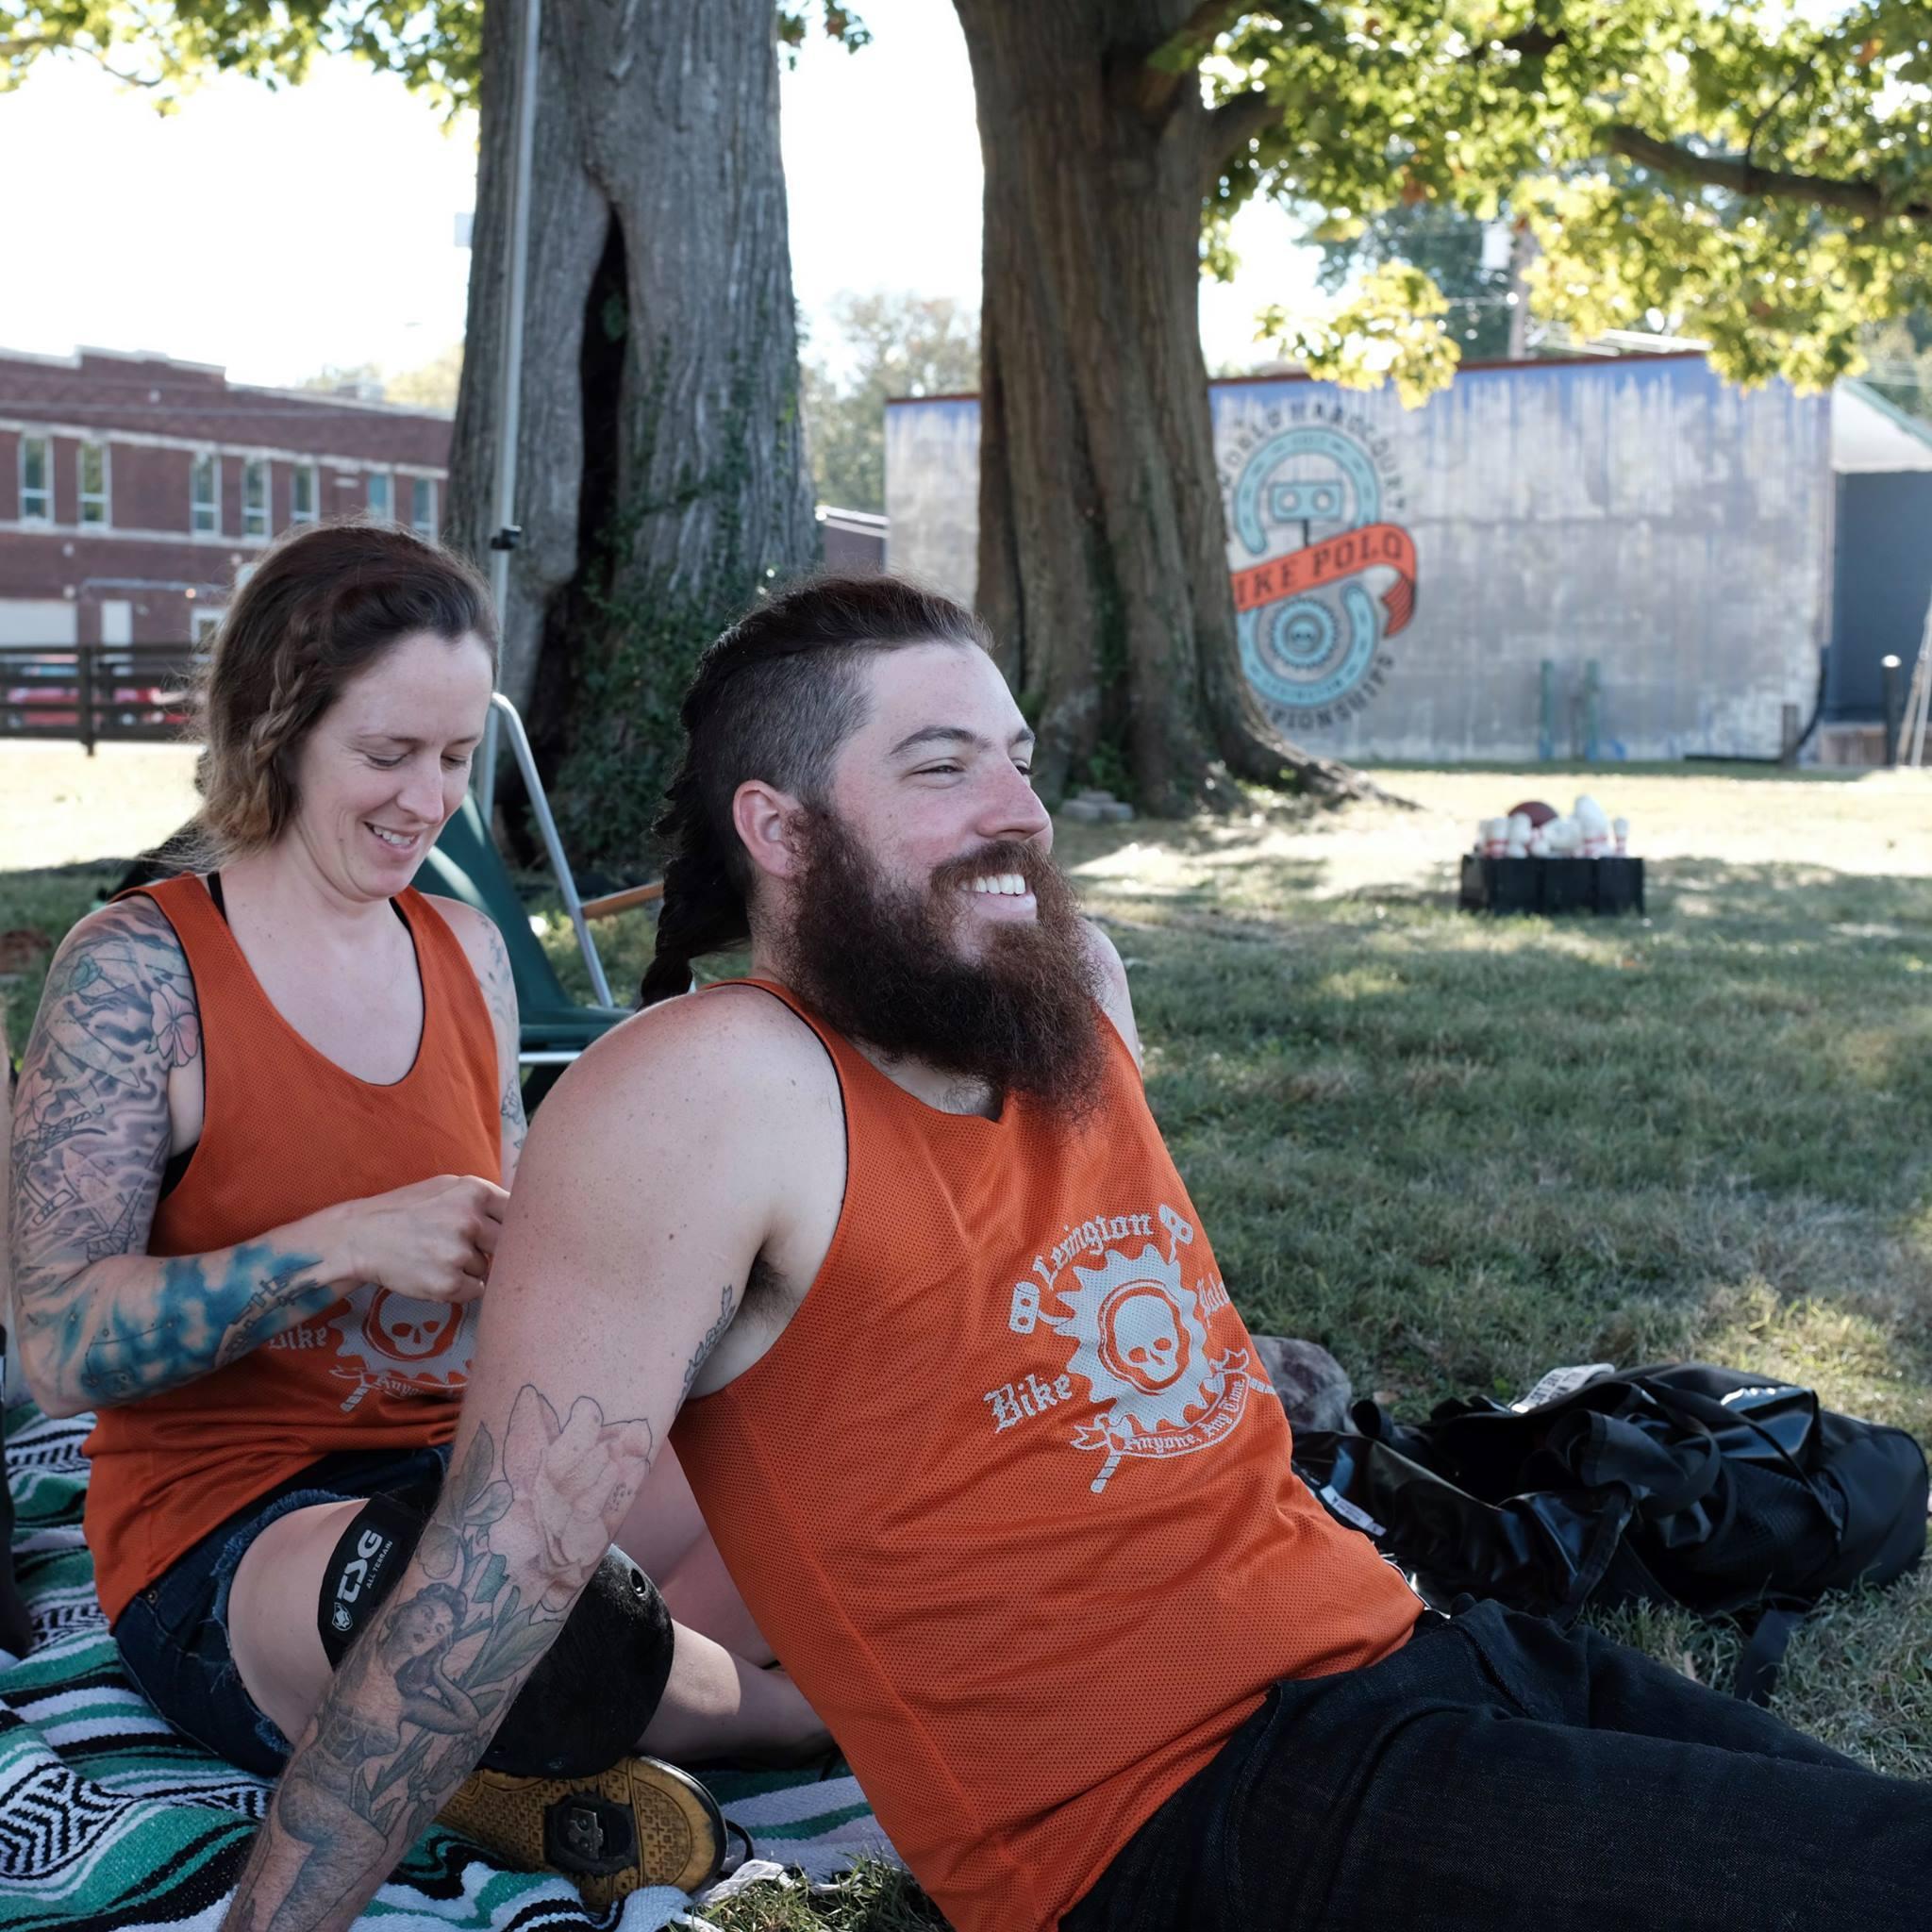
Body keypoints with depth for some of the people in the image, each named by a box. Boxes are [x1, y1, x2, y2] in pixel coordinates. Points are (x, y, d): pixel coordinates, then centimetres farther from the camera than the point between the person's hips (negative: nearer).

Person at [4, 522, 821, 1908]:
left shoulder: (468, 952, 8)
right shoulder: (139, 969, -9)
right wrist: (341, 1245, -27)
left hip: (455, 1461, 6)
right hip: (221, 1532, -6)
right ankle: (795, 1706, -11)